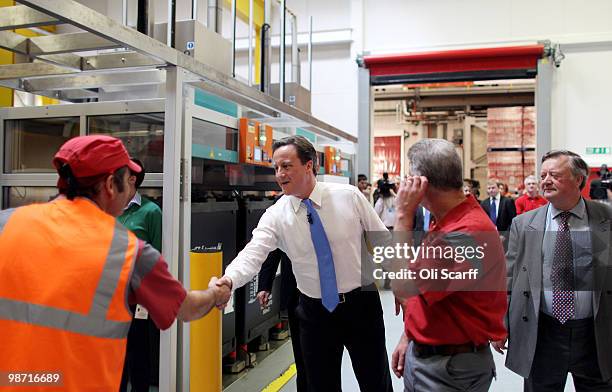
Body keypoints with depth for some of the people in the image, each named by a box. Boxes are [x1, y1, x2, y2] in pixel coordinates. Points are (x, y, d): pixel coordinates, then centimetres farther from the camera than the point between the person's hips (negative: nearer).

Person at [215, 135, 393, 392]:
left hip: (362, 304, -1)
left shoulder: (349, 196, -9)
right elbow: (253, 253, -22)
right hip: (315, 311, 1)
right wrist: (229, 280, -42)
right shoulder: (275, 216, -8)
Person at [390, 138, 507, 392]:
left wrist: (404, 214, -22)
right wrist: (408, 338, 11)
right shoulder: (445, 223, 6)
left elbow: (402, 287, -25)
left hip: (450, 367, -8)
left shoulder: (469, 233, -26)